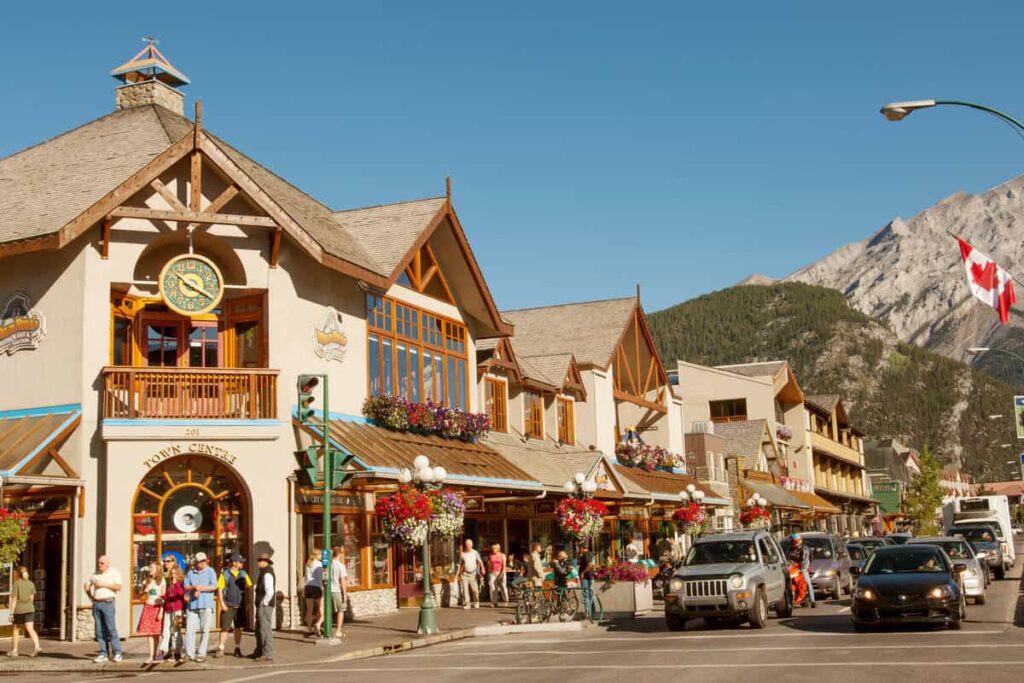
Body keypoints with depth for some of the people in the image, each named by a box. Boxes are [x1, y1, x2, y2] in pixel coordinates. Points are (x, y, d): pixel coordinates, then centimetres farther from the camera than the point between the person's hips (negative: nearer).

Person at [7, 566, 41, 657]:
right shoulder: (31, 584, 6)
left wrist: (11, 613, -10)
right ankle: (37, 646, -24)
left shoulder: (16, 584, -8)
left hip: (18, 610, -3)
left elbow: (14, 599, -11)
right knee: (30, 629, -3)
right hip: (29, 609, 3)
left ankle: (14, 650, 20)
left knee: (15, 629, 14)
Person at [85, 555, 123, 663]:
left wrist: (104, 585, -13)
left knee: (111, 629, -10)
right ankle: (103, 654, 6)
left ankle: (117, 654, -8)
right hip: (96, 604, 5)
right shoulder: (95, 574, 16)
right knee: (100, 630, 3)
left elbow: (118, 587, -10)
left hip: (108, 603, -5)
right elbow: (87, 586, 25)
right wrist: (91, 597, 11)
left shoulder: (114, 573, 1)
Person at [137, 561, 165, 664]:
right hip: (148, 607, 4)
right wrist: (144, 591, -3)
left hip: (157, 608, -4)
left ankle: (154, 656, 0)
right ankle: (151, 656, -6)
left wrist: (161, 612, -11)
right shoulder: (147, 581, 13)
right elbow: (141, 594, 19)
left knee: (156, 633, -4)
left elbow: (163, 598, -4)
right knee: (148, 632, -5)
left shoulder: (161, 581, 0)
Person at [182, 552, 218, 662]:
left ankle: (202, 654, 2)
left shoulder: (210, 572, 5)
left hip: (206, 605, -3)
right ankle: (189, 654, 6)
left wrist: (201, 589, -9)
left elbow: (214, 586, -4)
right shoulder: (190, 573, 13)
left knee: (204, 630, -3)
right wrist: (194, 588, -11)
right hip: (192, 605, 3)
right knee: (189, 629, -1)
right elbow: (185, 586, 7)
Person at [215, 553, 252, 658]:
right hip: (228, 606, -3)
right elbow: (219, 589, -4)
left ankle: (237, 649, 16)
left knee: (238, 628, 8)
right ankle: (220, 650, 2)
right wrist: (222, 603, -12)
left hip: (240, 606, 3)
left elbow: (249, 587, 9)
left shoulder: (243, 574, 8)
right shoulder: (224, 574, -3)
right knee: (225, 628, -3)